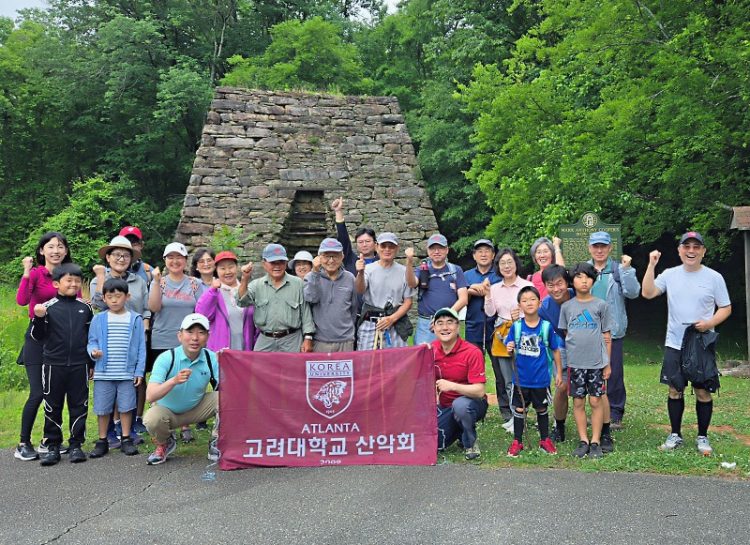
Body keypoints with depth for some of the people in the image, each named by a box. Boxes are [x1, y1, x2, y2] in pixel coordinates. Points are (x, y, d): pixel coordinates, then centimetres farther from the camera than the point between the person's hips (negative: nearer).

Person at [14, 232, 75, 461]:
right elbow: (21, 301, -25)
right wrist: (27, 272, -27)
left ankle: (48, 441, 23)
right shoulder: (35, 273, -7)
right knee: (37, 393, -9)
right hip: (38, 337, -5)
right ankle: (23, 444, 6)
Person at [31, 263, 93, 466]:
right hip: (54, 365, -1)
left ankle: (76, 445, 15)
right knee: (52, 406, 7)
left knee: (79, 405, 5)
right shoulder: (48, 307, -2)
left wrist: (93, 364, 14)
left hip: (79, 365, 2)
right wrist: (39, 318, -20)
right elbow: (38, 336, -1)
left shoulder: (85, 307, 6)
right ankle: (53, 446, 17)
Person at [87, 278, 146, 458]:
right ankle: (102, 441, 20)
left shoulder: (135, 319, 1)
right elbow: (92, 341, 6)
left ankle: (126, 440, 20)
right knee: (102, 408, 7)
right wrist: (93, 351, -17)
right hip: (103, 374, 1)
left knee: (126, 407, 6)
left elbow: (141, 347, 3)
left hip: (127, 373, 0)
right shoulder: (98, 319, 3)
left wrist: (139, 371, -2)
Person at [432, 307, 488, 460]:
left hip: (472, 403, -4)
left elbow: (479, 391, -22)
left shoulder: (472, 353, -19)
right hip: (444, 406, 5)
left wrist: (452, 386, -34)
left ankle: (470, 443, -8)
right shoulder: (432, 349, -3)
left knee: (460, 404, -38)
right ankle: (458, 431, 20)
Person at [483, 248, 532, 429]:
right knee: (506, 380, 9)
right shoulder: (495, 288, 11)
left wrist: (521, 316, -20)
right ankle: (508, 416, 18)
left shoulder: (526, 285, -2)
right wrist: (487, 294, -9)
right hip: (501, 336, 4)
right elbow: (490, 313, 2)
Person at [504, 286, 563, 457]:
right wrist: (509, 349, -22)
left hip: (541, 378, 0)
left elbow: (555, 350, 0)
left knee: (542, 409, 15)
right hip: (521, 378, 1)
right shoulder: (516, 326, -5)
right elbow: (509, 347, 2)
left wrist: (559, 373, 1)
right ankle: (517, 442, 21)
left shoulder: (546, 326, -8)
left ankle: (545, 440, 32)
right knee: (519, 409, 8)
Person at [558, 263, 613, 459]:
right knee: (578, 402, 6)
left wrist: (607, 363, 2)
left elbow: (607, 336, 4)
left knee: (596, 401, 2)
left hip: (597, 362, -1)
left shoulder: (600, 305, 2)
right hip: (574, 362, 2)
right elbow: (564, 335, 11)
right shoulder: (567, 307, 6)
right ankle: (583, 441, 15)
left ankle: (596, 442, 11)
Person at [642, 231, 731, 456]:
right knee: (675, 390, 7)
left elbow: (726, 308, 3)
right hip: (674, 344, 1)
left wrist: (710, 323, -15)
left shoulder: (714, 277, -2)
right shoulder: (670, 275, 3)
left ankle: (702, 437, 20)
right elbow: (648, 293, -8)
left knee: (703, 392, 4)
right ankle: (675, 435, 21)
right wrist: (651, 265, -14)